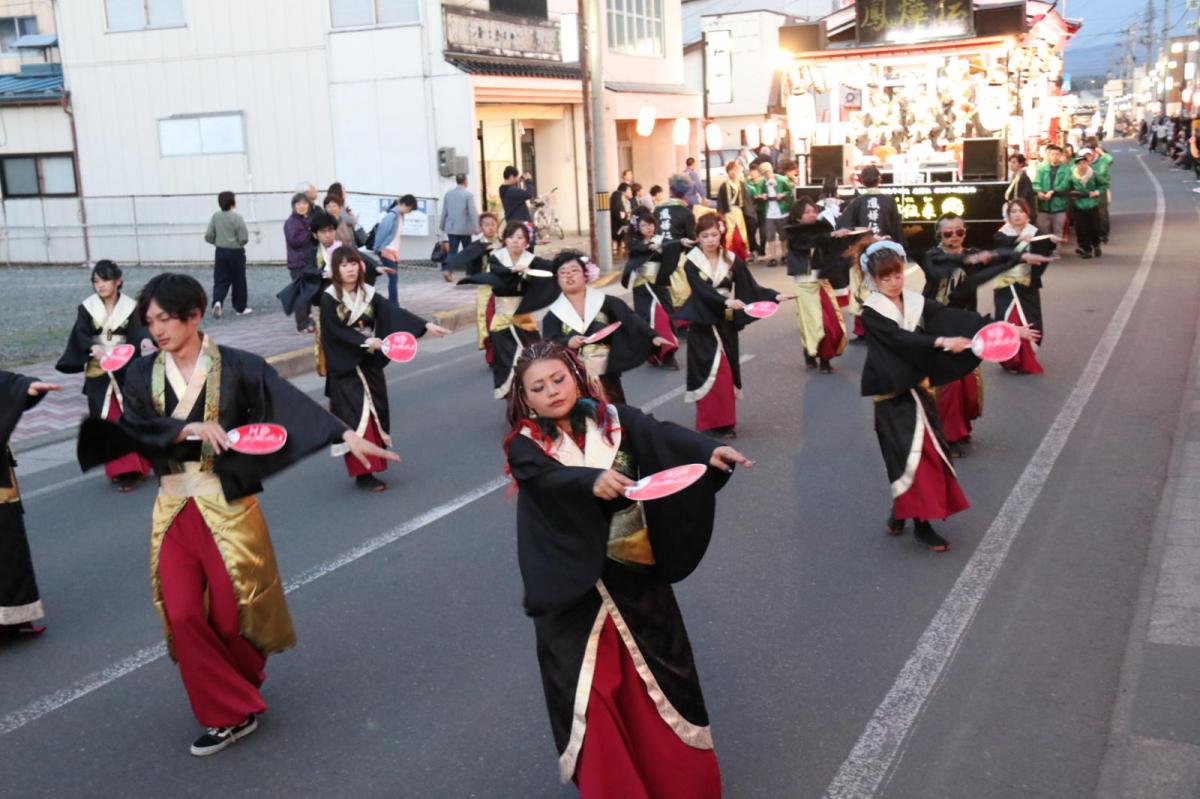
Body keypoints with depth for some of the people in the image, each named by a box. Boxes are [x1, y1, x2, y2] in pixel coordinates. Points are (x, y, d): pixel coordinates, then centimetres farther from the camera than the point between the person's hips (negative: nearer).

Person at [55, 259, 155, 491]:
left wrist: (145, 340, -40)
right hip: (98, 372, 1)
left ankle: (130, 467, 4)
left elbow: (138, 329, -17)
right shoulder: (87, 307, -2)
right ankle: (117, 467, 14)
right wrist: (93, 347, -31)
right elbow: (80, 335, -10)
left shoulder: (130, 306, -5)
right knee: (107, 421, 5)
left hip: (126, 370, -1)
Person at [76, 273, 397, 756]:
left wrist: (345, 434, -27)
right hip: (173, 508, 3)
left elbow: (291, 403, -17)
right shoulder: (142, 375, 2)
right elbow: (133, 431, -10)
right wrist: (188, 428, -26)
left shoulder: (236, 367, -8)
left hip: (226, 505, -3)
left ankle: (240, 685, 35)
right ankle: (230, 713, 15)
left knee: (231, 613, 3)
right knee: (182, 615, -1)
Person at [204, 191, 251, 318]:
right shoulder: (237, 217, -14)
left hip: (220, 252, 4)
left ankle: (217, 301, -17)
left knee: (220, 280, 7)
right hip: (236, 252, -3)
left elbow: (208, 236, -1)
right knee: (238, 281, 9)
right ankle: (240, 308, 18)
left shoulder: (215, 217, -1)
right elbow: (244, 238, -15)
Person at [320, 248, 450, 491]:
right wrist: (365, 341, -29)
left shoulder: (369, 294, 3)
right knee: (356, 418, -8)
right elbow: (336, 332, -17)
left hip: (370, 364, 5)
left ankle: (369, 466, 19)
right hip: (344, 367, -5)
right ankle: (362, 472, -6)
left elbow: (395, 313, -7)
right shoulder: (329, 298, -8)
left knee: (374, 415, 7)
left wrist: (426, 325, -19)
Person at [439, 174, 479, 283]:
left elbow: (444, 212, 11)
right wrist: (476, 227, -8)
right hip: (464, 228, -3)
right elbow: (473, 213, -12)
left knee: (452, 251, 0)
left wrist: (442, 225, 22)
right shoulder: (468, 195, -9)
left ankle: (447, 270, -20)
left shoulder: (448, 194, 5)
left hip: (451, 228, 3)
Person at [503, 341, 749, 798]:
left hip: (635, 570, 2)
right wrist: (592, 481, -49)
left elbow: (662, 437, -20)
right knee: (584, 685, 4)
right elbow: (553, 479, -28)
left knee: (658, 671, 13)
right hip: (573, 584, -1)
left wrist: (709, 453, -39)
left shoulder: (614, 419, -3)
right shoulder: (525, 447, -7)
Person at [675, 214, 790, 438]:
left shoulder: (731, 261, 2)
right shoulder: (691, 264, -6)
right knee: (711, 372, -8)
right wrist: (726, 302, -35)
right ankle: (712, 421, 0)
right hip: (703, 325, -3)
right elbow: (704, 293, -19)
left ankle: (724, 420, 16)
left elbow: (751, 287, -3)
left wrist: (775, 296, -17)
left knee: (727, 372, 6)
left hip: (726, 324, 3)